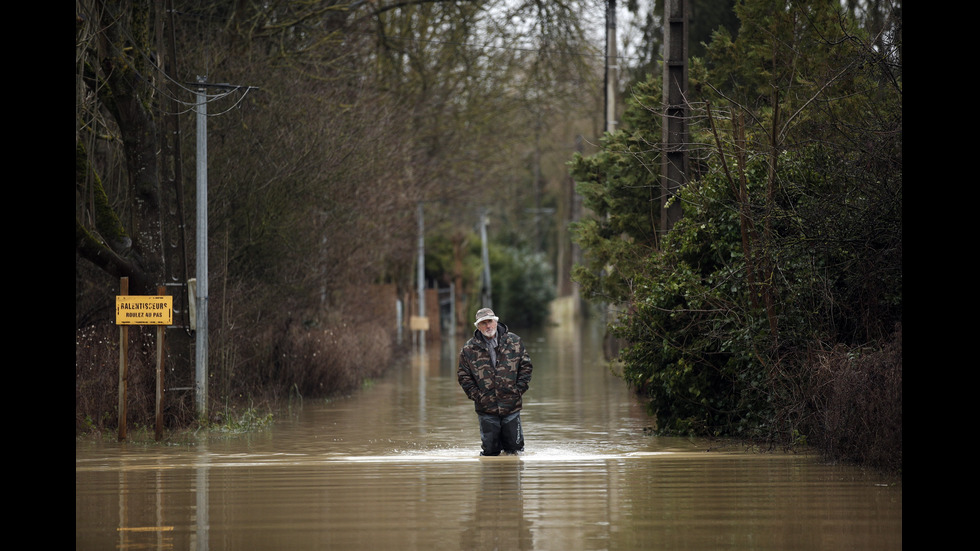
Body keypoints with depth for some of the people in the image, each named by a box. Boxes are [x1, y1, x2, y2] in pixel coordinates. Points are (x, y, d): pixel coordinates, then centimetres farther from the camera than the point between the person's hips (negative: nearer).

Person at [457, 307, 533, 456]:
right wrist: (476, 396, -5)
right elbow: (463, 376, 4)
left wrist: (519, 389, -3)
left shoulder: (514, 342, 2)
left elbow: (526, 366, 6)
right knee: (490, 450, 1)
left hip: (511, 405, 0)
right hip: (486, 408, 0)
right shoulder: (469, 349, -1)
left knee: (514, 449, 4)